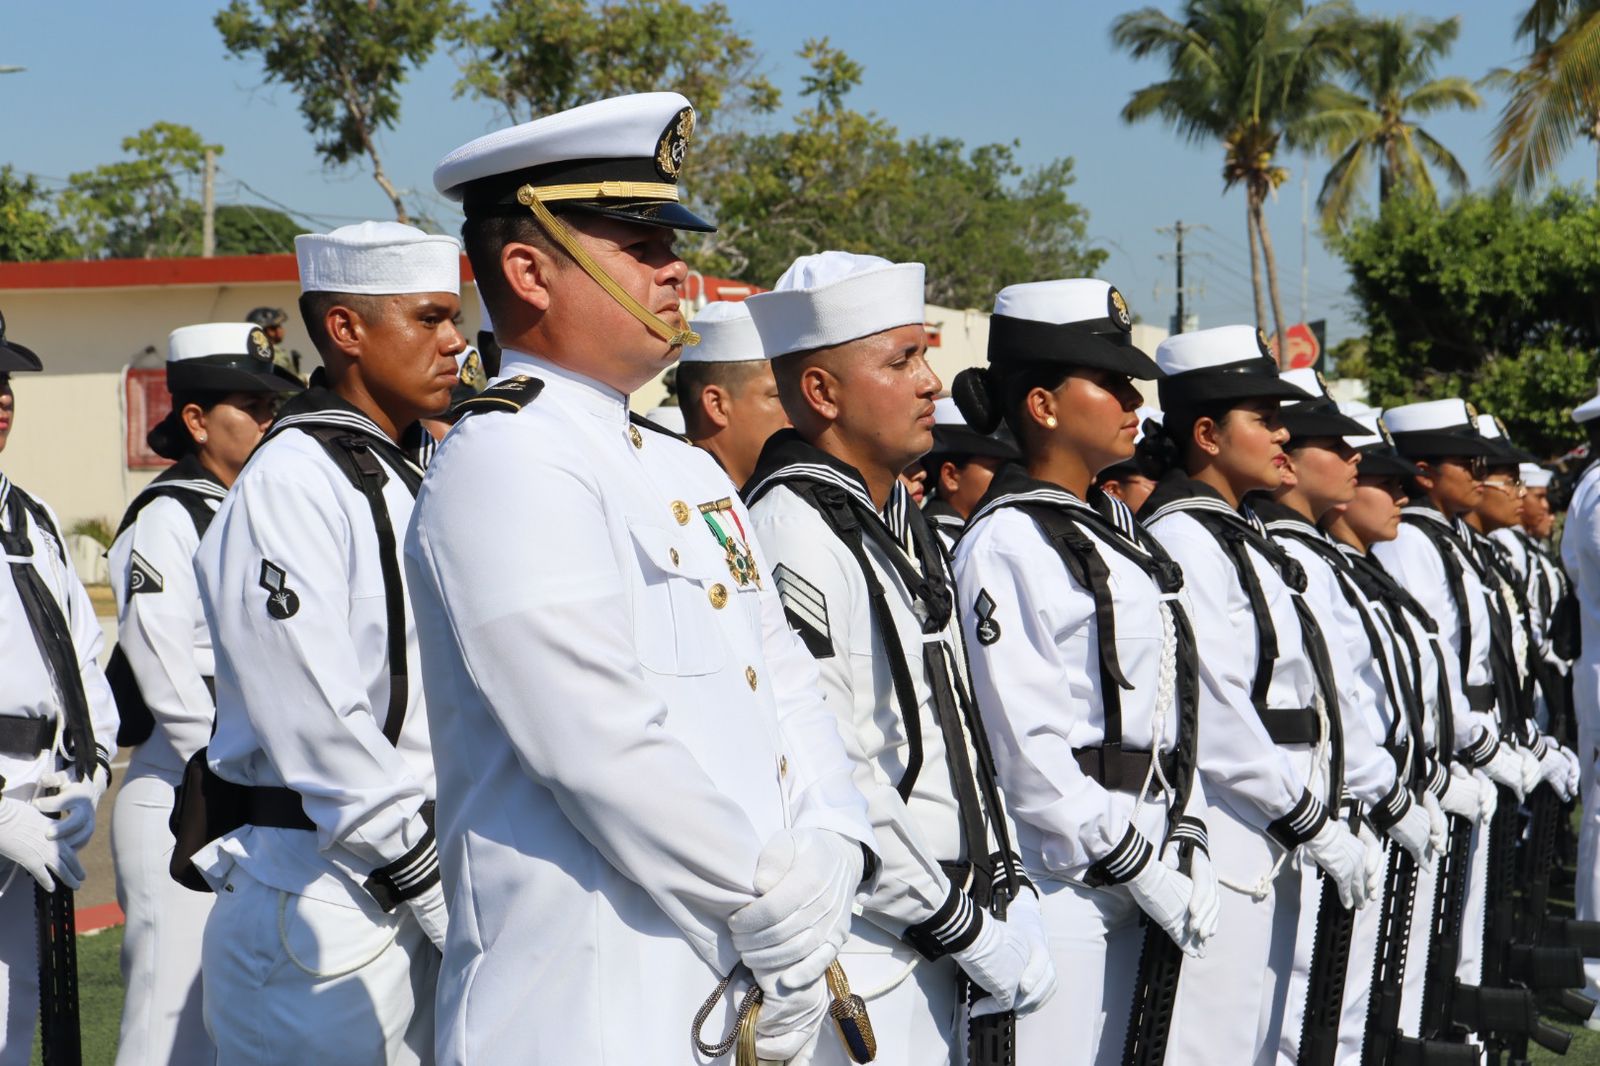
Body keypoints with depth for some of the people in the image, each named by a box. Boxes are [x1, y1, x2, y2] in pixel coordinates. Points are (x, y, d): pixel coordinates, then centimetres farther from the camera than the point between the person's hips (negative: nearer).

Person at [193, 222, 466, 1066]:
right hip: (330, 895, -8)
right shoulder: (293, 481, -12)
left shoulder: (406, 484, 16)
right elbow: (316, 726, -19)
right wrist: (438, 890, -18)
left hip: (420, 899, 8)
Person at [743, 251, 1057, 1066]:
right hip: (855, 971, -9)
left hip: (930, 962, 9)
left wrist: (1006, 886, 8)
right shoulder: (792, 537, -17)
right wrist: (971, 929, -15)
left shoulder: (904, 530, 14)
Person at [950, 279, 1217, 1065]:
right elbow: (1025, 744, -17)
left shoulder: (1118, 528, 15)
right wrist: (1145, 871, -14)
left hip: (1123, 891, 8)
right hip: (1054, 881, -8)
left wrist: (1185, 843, 4)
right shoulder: (1006, 544, -12)